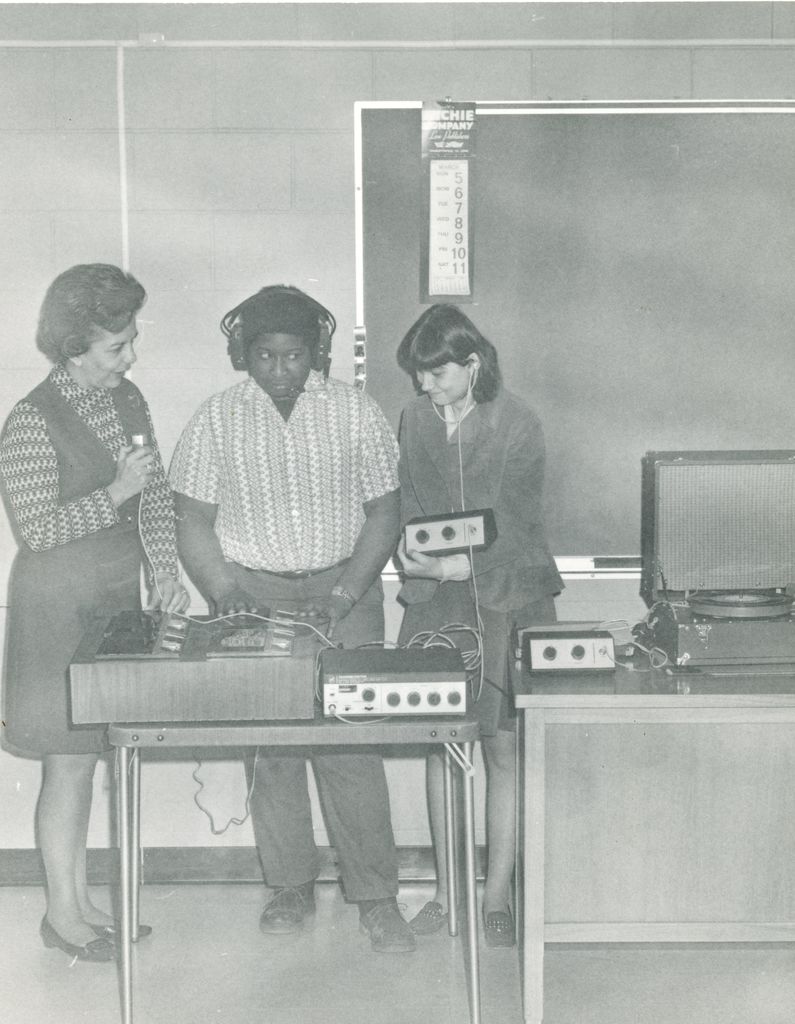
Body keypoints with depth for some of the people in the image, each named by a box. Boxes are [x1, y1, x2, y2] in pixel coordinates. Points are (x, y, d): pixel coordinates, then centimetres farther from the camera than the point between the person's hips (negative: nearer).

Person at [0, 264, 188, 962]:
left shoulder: (128, 401, 5)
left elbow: (158, 496, 7)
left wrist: (165, 572, -6)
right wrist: (116, 493, -21)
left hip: (117, 593, 7)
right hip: (58, 601, -7)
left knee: (86, 755, 15)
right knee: (70, 762, 1)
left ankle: (81, 902, 27)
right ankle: (62, 914, 17)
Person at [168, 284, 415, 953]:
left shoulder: (355, 412, 0)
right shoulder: (216, 421, 1)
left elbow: (384, 512, 1)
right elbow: (194, 523, 3)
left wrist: (343, 595, -10)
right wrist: (227, 599, -10)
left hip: (343, 590, -1)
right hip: (252, 593, 1)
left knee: (351, 742, -5)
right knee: (269, 745, 2)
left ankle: (376, 897, 6)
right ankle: (292, 887, 18)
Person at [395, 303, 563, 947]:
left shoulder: (518, 426, -8)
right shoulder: (415, 419, 5)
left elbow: (515, 527, -12)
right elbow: (408, 503, 11)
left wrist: (452, 565, -25)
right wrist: (413, 549, -10)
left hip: (506, 596, -3)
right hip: (435, 600, 4)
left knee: (503, 747, 0)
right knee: (438, 743, 6)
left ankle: (497, 897, 11)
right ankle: (446, 889, 19)